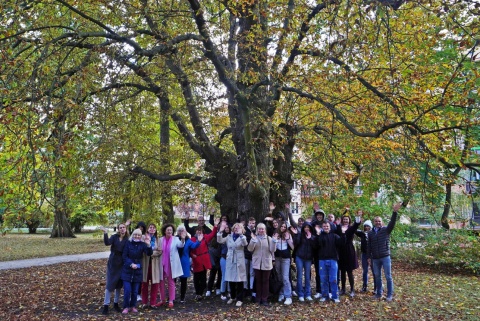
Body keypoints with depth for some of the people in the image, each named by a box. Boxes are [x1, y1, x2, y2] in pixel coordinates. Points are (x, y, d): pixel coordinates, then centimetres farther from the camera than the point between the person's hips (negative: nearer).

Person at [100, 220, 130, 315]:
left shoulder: (127, 239, 0)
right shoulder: (114, 237, -6)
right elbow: (107, 243, -22)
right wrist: (105, 233, -40)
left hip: (121, 264, 2)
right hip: (112, 263, -2)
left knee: (119, 285, 10)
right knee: (110, 284, -2)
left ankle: (116, 304, 24)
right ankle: (106, 305, 7)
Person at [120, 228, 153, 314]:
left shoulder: (142, 244, -3)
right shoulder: (128, 243, -3)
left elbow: (149, 253, -18)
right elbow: (124, 256, -4)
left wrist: (148, 244, -37)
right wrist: (131, 264, -18)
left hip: (137, 270, 1)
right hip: (127, 270, -1)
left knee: (135, 291, 8)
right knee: (127, 290, -4)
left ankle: (133, 306, 24)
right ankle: (126, 307, 12)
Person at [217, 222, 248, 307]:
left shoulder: (242, 237, -2)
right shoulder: (229, 236, 8)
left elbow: (245, 244, -24)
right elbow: (219, 241, -3)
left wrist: (240, 234, -36)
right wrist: (220, 231, -16)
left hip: (239, 261, -3)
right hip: (230, 261, 4)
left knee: (239, 280, 0)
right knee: (231, 280, 11)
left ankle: (239, 299, 10)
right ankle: (232, 297, 28)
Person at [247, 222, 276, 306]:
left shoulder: (269, 238, 2)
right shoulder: (254, 238, 2)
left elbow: (272, 250, -4)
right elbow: (250, 249, -7)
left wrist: (274, 241, -16)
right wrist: (253, 241, -21)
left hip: (266, 263, 0)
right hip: (257, 263, 0)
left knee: (265, 281, 4)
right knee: (258, 281, 7)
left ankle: (264, 299, 11)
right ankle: (258, 299, 17)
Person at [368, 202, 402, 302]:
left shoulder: (386, 230, -2)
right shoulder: (370, 233, 8)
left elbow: (392, 223, -19)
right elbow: (369, 246, 13)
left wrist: (395, 212, -34)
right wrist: (370, 256, 10)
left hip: (385, 257, -3)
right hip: (375, 259, 3)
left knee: (388, 276, 1)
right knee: (377, 277, 12)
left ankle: (390, 295, 11)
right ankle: (379, 293, 24)